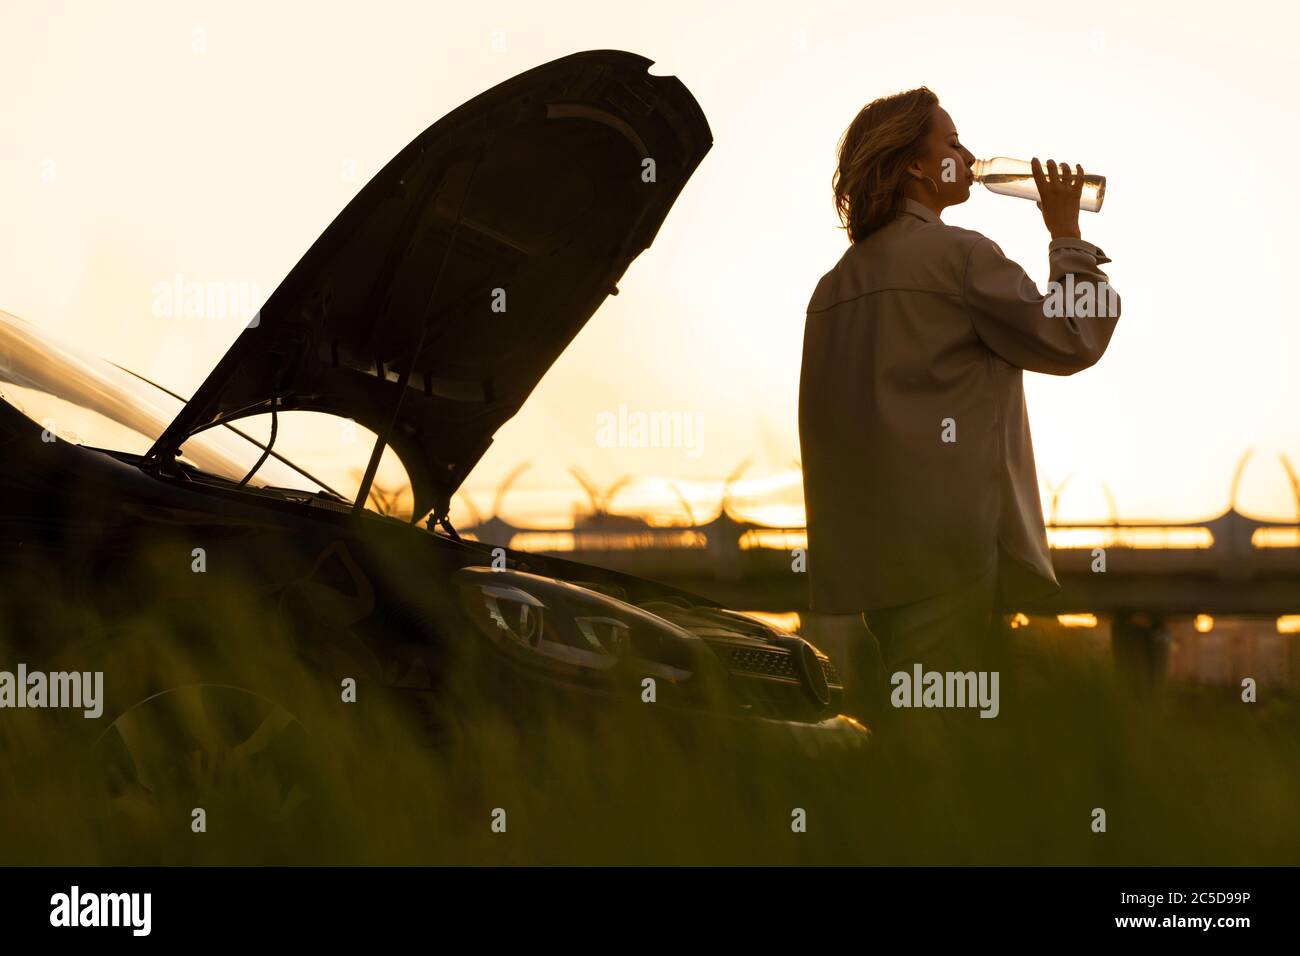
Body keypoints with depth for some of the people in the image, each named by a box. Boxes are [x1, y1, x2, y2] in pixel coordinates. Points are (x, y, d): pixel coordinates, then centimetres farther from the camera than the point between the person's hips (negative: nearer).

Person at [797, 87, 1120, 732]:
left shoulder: (837, 282, 16)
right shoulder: (957, 254, -7)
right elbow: (1071, 340, -2)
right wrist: (1067, 235, 10)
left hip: (854, 564, 8)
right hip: (943, 557, -8)